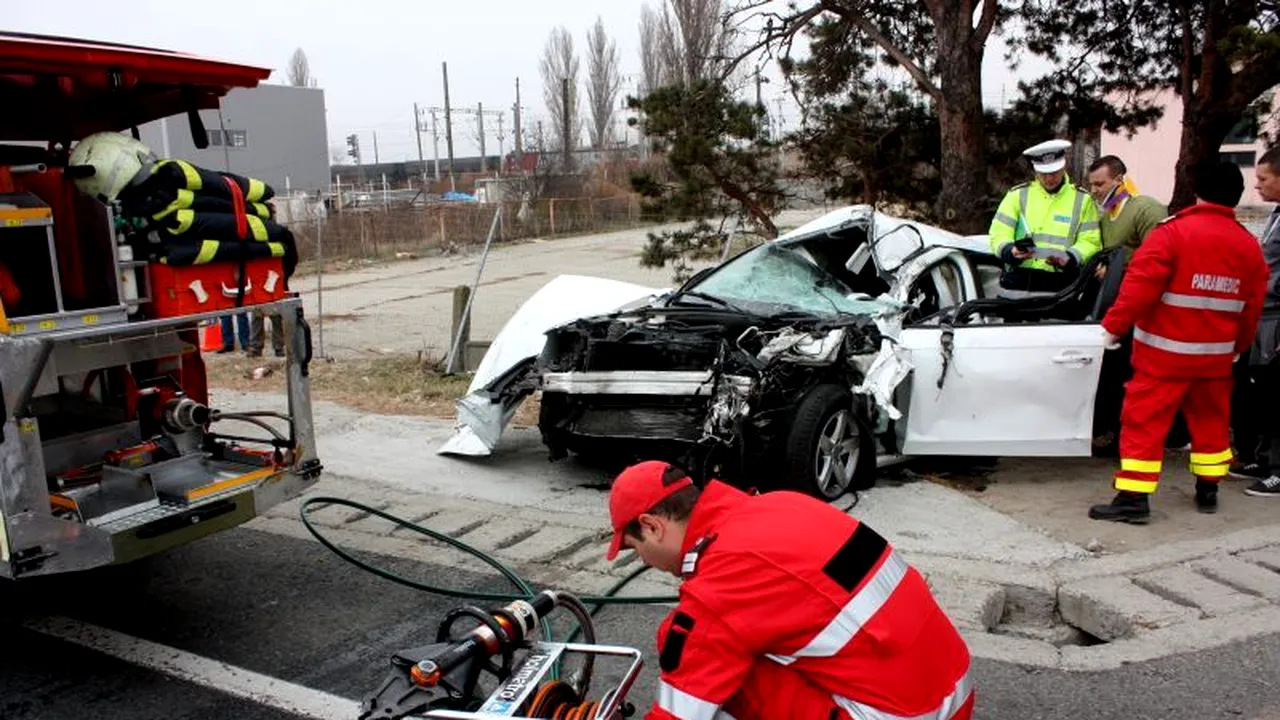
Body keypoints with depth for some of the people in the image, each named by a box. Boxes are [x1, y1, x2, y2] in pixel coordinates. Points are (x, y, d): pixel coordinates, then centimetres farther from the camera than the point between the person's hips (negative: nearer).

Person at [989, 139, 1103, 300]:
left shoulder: (1082, 199, 10)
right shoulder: (1018, 194, 9)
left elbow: (1090, 241, 6)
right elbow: (999, 234, 5)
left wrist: (1070, 258, -15)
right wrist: (1010, 251, -17)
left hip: (1059, 290, 0)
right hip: (1016, 287, 1)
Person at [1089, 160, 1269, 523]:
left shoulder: (1173, 231, -13)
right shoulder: (1249, 245, 6)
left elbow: (1141, 285, -20)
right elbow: (1252, 306, 13)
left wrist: (1114, 326, -13)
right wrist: (1237, 346, 26)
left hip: (1165, 353, -6)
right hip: (1216, 354, 6)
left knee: (1144, 421, -3)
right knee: (1211, 420, 20)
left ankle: (1133, 498, -5)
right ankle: (1208, 491, 31)